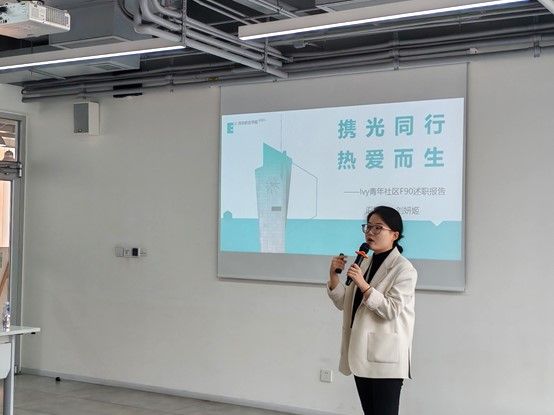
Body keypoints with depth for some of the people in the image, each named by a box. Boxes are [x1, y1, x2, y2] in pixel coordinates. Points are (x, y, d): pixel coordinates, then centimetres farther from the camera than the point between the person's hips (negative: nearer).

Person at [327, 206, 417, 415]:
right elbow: (344, 303, 13)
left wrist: (363, 285, -28)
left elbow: (391, 311, -19)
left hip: (385, 356, -7)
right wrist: (334, 275, -3)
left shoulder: (404, 269, -10)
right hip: (362, 352, 7)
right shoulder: (364, 263, 11)